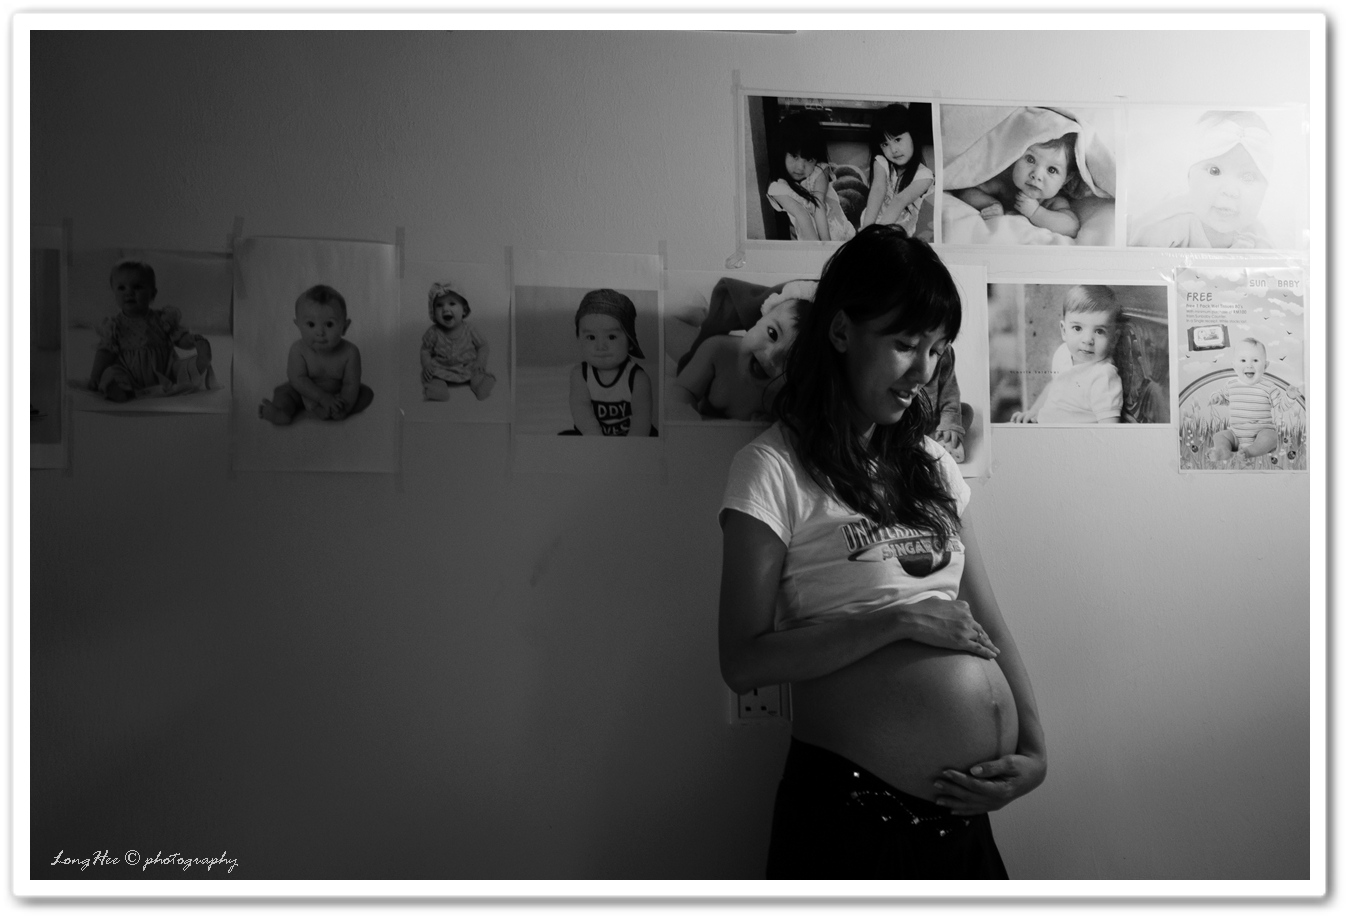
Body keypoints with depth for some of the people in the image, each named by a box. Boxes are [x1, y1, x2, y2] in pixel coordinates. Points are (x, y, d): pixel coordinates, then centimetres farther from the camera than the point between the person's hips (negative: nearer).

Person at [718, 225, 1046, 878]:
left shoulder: (933, 465, 10)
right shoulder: (774, 469, -9)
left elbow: (988, 623, 9)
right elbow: (743, 661, -14)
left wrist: (1034, 750, -4)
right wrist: (898, 621, -18)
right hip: (852, 816, -6)